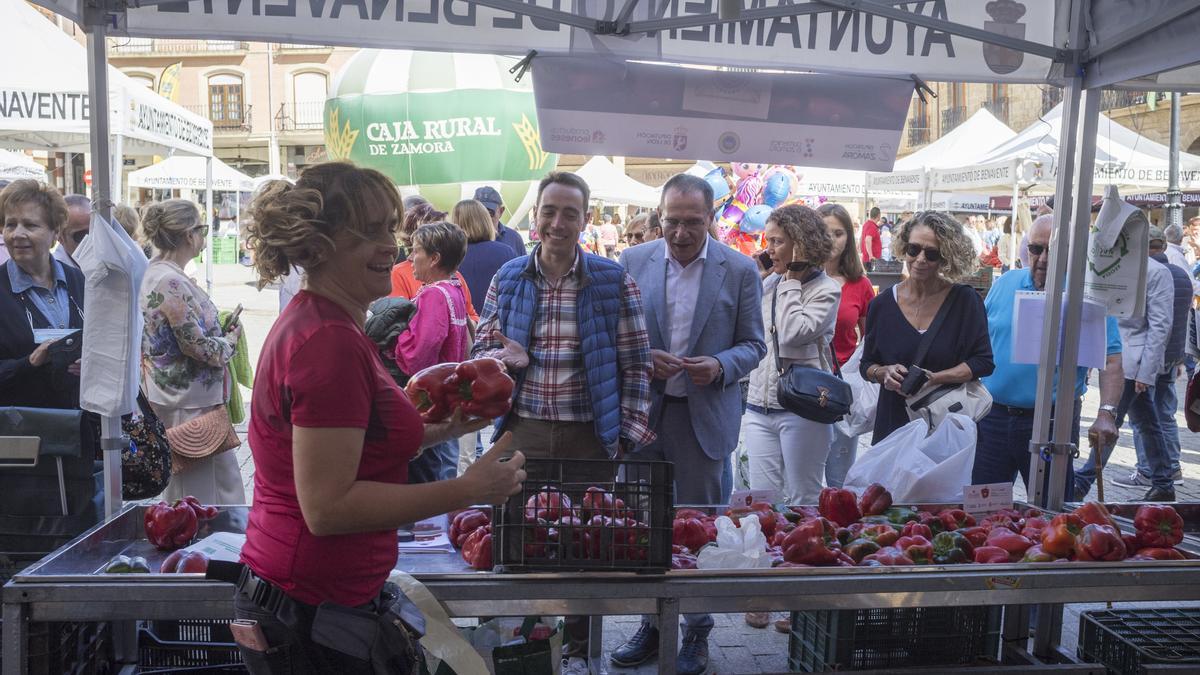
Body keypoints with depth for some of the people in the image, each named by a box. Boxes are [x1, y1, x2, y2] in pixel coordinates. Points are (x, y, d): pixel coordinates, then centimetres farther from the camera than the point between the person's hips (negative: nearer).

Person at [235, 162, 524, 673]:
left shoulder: (312, 324, 9)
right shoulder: (330, 341, -23)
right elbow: (327, 507, -26)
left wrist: (441, 429, 7)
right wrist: (469, 490, -23)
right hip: (310, 617, -10)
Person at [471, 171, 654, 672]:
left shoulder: (614, 281, -4)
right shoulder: (508, 279, 3)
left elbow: (635, 363, -2)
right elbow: (482, 347, 10)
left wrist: (631, 432, -7)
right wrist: (500, 355, -13)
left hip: (589, 438, -2)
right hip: (523, 434, 2)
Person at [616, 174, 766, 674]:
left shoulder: (739, 270, -3)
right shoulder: (633, 261, 1)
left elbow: (753, 344, 1)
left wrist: (720, 366, -18)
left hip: (704, 418, -2)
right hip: (642, 413, 2)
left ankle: (697, 633, 24)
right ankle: (652, 623, 30)